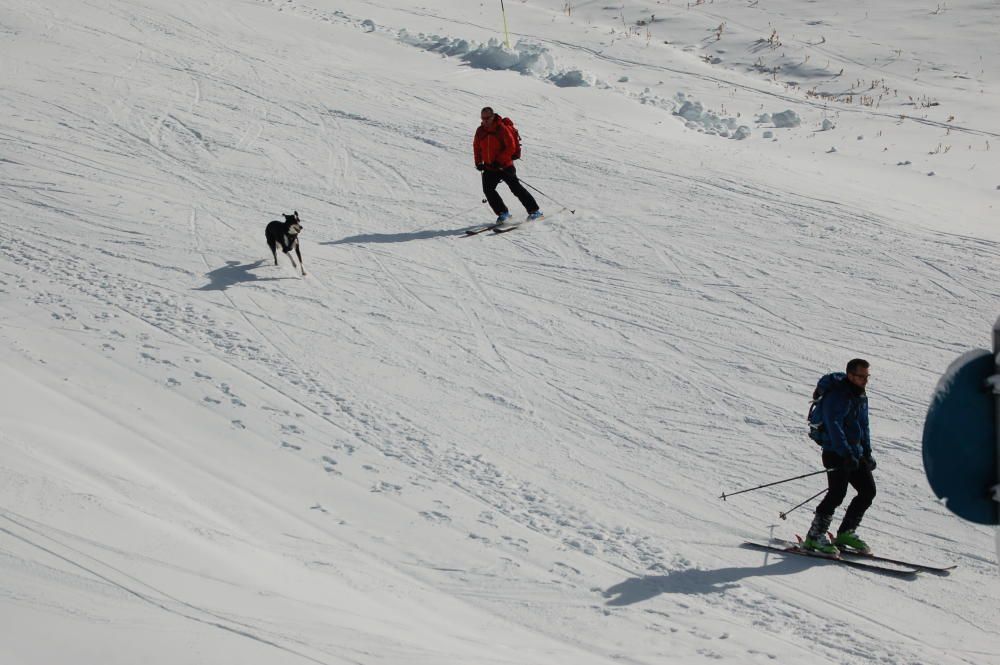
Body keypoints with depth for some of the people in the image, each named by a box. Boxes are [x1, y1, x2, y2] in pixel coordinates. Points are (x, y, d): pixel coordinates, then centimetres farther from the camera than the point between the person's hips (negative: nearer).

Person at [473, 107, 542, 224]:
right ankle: (503, 213, 3)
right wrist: (478, 162, 6)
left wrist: (499, 161, -20)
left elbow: (511, 147, -15)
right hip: (489, 168, 5)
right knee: (488, 189, -10)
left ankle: (534, 211, 5)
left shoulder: (502, 129, -13)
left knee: (516, 189, -5)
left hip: (505, 166, -5)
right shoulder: (480, 131, 3)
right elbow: (476, 147, 17)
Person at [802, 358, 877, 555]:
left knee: (868, 491, 6)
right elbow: (834, 426, -24)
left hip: (855, 453, 9)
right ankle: (814, 537, -11)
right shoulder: (837, 396, -16)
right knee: (837, 493, -18)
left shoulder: (861, 396, 14)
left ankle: (846, 533, 17)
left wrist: (867, 453, 15)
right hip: (835, 452, -9)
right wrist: (846, 454, -30)